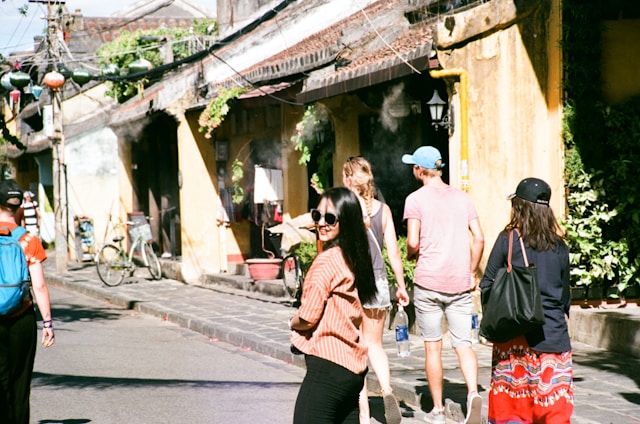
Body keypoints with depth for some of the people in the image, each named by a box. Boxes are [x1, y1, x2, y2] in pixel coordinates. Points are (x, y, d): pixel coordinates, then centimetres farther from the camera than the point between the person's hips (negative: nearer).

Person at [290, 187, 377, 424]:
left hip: (327, 367, -9)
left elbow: (308, 317, -14)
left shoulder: (327, 260, -15)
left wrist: (293, 323, 6)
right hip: (353, 366, 9)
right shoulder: (353, 258, 11)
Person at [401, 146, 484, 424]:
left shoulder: (416, 199, -3)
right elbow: (479, 239, 3)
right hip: (460, 283, 3)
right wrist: (471, 272, 13)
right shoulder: (462, 197, 9)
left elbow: (413, 243, -13)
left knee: (432, 346, 7)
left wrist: (411, 255, 9)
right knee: (463, 343, 5)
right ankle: (473, 393, -20)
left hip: (428, 281, -3)